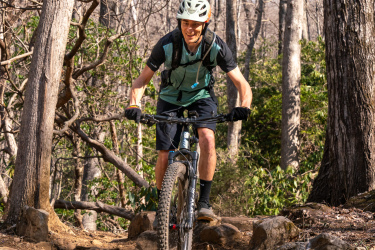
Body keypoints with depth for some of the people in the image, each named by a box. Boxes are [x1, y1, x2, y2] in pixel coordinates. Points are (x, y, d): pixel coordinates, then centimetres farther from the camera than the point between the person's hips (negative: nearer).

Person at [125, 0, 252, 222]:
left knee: (207, 139, -27)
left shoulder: (217, 47, -26)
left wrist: (244, 106, -43)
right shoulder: (167, 45, -27)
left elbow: (241, 83, -23)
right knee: (165, 155, -8)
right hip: (171, 98, 0)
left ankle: (204, 202, -19)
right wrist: (134, 105, -37)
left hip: (202, 96, 0)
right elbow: (143, 79, -19)